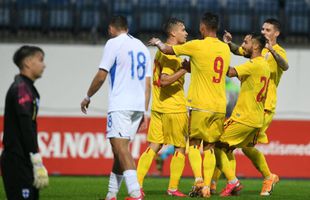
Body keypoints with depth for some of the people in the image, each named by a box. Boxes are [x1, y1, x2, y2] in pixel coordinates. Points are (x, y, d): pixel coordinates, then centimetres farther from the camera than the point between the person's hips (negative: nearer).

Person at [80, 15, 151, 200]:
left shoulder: (114, 43, -2)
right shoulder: (142, 47, 18)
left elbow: (101, 76, -6)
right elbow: (147, 83, 16)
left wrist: (88, 97, 8)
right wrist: (144, 112, 18)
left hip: (120, 105, -8)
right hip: (138, 106, 8)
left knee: (120, 147, -14)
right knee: (120, 148, 14)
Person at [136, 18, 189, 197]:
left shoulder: (162, 51, 14)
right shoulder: (172, 55, -16)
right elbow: (164, 80, -25)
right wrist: (184, 69, -25)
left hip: (158, 107, 8)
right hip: (174, 108, -8)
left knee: (154, 146, 8)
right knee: (181, 147, 3)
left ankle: (137, 183, 0)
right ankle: (173, 187, 4)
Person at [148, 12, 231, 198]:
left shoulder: (197, 46, -9)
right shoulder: (225, 48, 8)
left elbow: (167, 50, 0)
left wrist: (158, 42, 22)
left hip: (201, 105, -4)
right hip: (220, 106, 4)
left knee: (194, 144, 7)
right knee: (209, 147, 9)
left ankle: (198, 178, -13)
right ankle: (207, 186, 0)